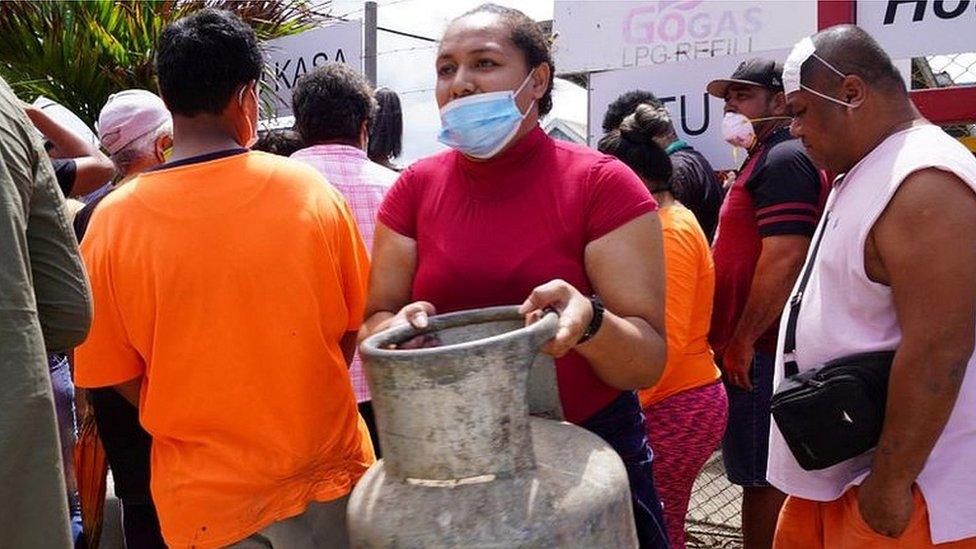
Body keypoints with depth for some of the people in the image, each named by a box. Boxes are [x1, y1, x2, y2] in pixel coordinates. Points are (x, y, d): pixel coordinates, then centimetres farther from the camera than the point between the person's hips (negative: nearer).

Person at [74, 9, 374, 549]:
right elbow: (354, 324, -2)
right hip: (323, 468, 0)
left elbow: (116, 374, -3)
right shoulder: (311, 191, -14)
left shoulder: (111, 220, -13)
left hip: (202, 492, 1)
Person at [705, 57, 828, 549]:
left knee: (761, 477, -2)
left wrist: (743, 340, -19)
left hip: (758, 351, -10)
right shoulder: (766, 158, 20)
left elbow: (785, 257, -23)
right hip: (758, 346, 10)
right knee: (763, 474, 17)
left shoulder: (783, 159, -13)